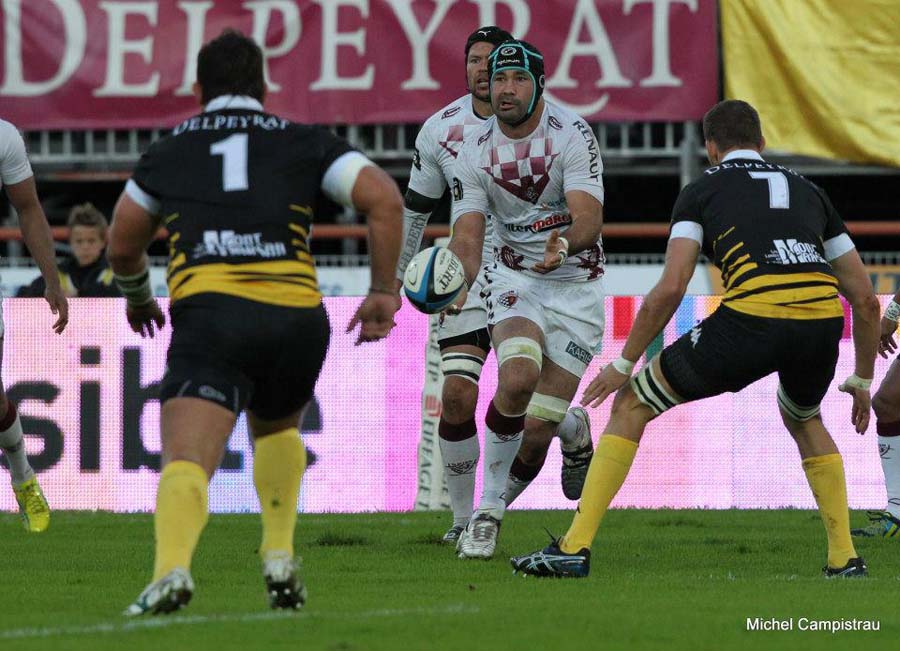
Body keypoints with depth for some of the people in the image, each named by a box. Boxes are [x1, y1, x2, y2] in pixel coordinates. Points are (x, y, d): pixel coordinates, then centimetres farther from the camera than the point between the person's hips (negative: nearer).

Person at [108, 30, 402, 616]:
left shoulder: (168, 152, 21)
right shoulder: (304, 143, 19)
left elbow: (123, 245, 31)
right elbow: (386, 200, 5)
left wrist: (138, 297, 51)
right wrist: (384, 292, 13)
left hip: (208, 310, -2)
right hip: (296, 314, 2)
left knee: (187, 460, -15)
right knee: (277, 429, 32)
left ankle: (172, 569, -41)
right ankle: (280, 557, 18)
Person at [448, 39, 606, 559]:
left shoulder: (572, 136, -13)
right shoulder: (475, 151, -3)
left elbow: (589, 218, -22)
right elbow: (469, 230, -9)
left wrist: (564, 244, -45)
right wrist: (460, 281, -31)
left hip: (576, 285, -1)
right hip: (516, 278, 1)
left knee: (537, 432, -7)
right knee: (517, 380, -28)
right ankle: (487, 509, -12)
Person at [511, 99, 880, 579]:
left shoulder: (702, 191, 18)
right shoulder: (807, 191, 29)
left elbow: (670, 289, 5)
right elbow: (865, 298, 28)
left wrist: (624, 364, 15)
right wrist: (862, 380, 39)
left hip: (752, 318, -4)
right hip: (823, 319, 4)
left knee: (631, 405, 14)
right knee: (803, 419, 38)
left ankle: (574, 548, 7)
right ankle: (844, 557, 28)